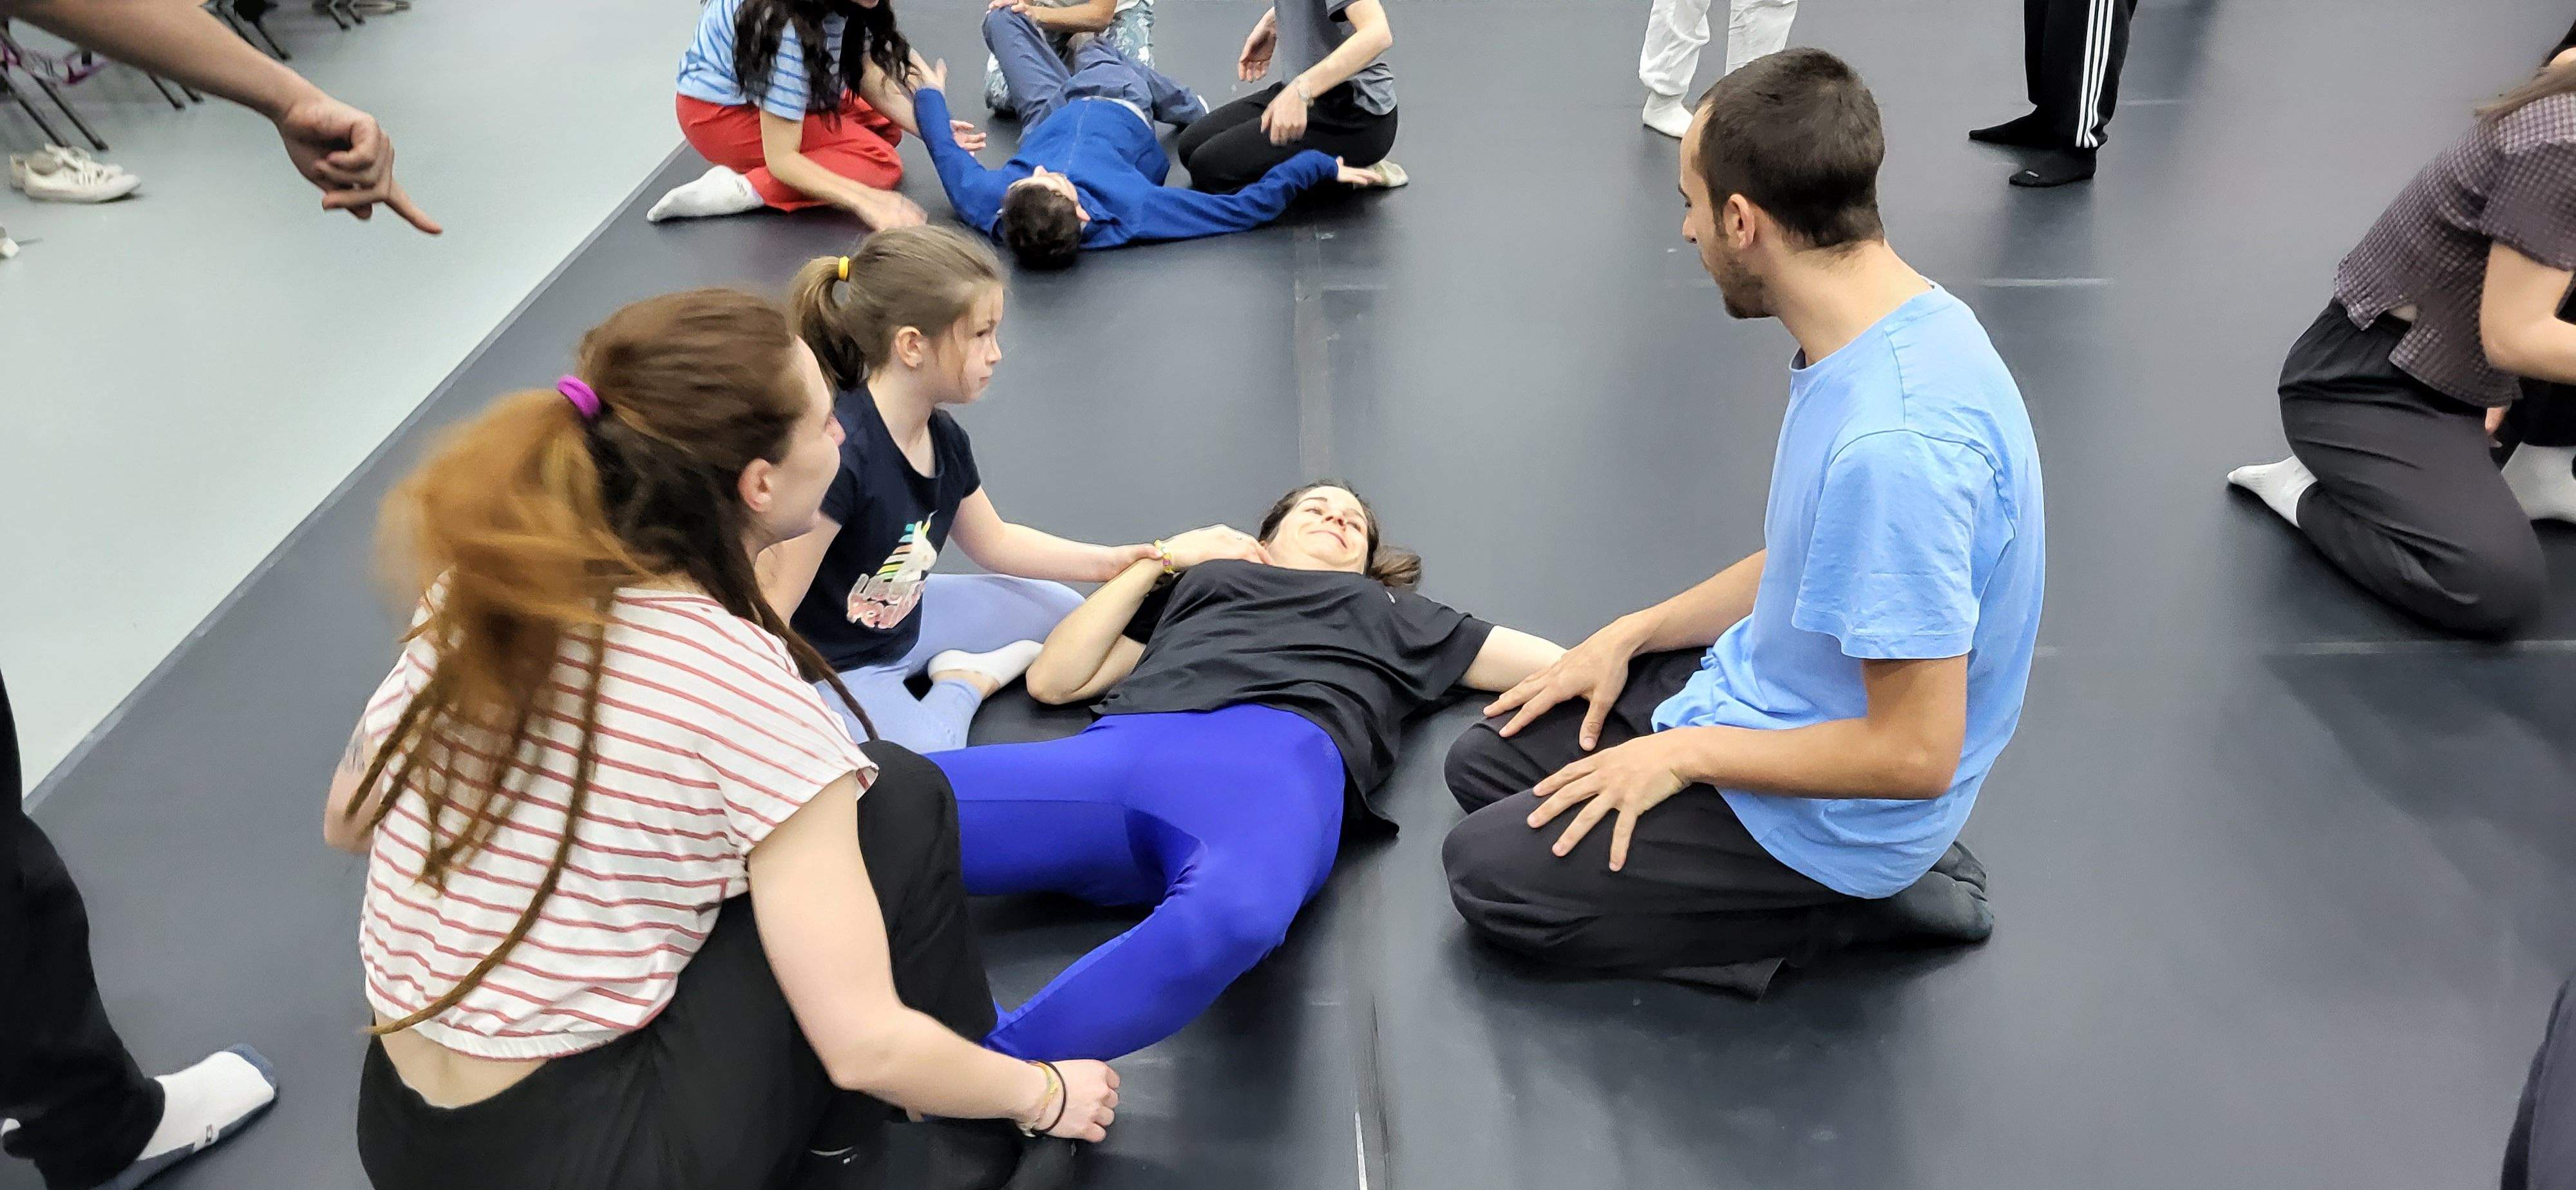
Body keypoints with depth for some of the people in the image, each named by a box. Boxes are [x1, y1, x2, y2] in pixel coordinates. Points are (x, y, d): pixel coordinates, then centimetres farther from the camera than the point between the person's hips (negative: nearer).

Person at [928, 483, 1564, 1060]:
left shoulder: (1392, 610, 40)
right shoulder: (1199, 580, 40)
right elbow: (1054, 680, 31)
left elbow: (1555, 663, 34)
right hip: (1125, 745, 2)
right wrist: (1159, 560, 33)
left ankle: (989, 1068, -46)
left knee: (1235, 912, -43)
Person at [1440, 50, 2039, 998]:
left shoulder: (1894, 443, -36)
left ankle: (1851, 906, 2)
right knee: (1486, 760, 14)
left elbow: (1917, 753, -29)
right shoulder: (1887, 329, -4)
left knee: (1489, 872, -2)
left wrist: (1684, 754, -17)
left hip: (1830, 814, -9)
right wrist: (1629, 635, 6)